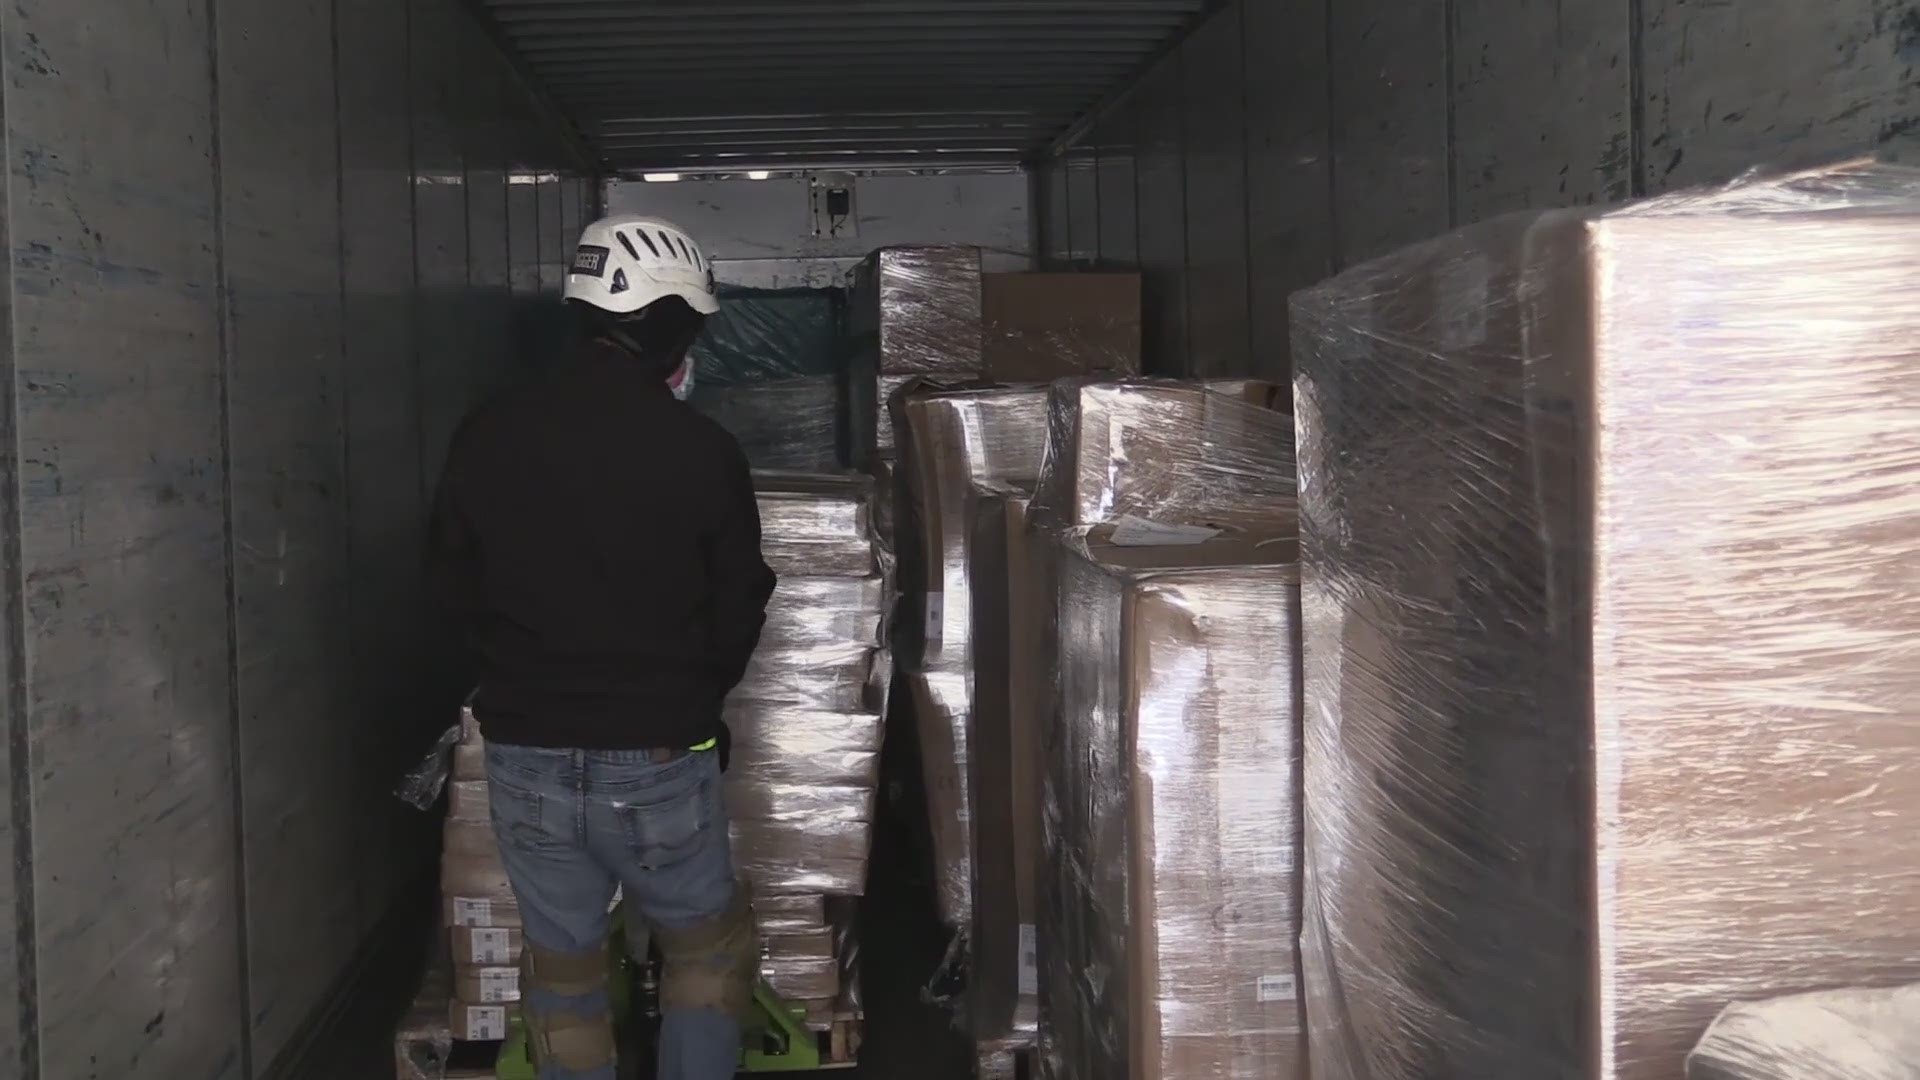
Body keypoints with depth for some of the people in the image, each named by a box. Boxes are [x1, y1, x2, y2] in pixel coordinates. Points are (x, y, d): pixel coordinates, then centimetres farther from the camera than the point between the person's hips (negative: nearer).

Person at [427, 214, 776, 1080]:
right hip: (658, 761, -2)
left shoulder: (488, 438, -5)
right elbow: (738, 614, -3)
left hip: (526, 756, 3)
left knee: (563, 967, 18)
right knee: (708, 948, 20)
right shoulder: (703, 453, -13)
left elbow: (453, 587, 6)